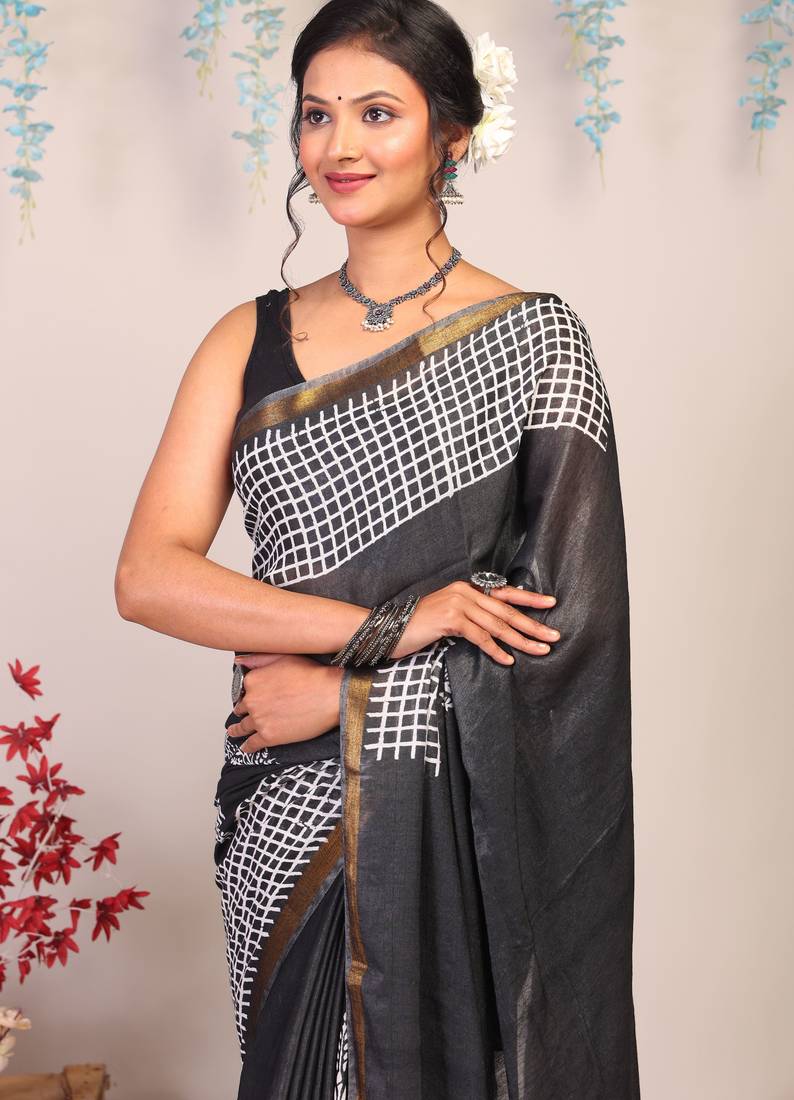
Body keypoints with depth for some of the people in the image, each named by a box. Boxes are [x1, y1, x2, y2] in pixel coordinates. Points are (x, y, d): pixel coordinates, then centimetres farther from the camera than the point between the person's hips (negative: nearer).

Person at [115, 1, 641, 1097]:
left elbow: (570, 610, -9)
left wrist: (340, 691, -12)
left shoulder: (535, 338, -3)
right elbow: (148, 575, -5)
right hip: (292, 816, 3)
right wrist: (386, 624, -16)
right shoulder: (252, 339, 5)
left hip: (470, 813, -3)